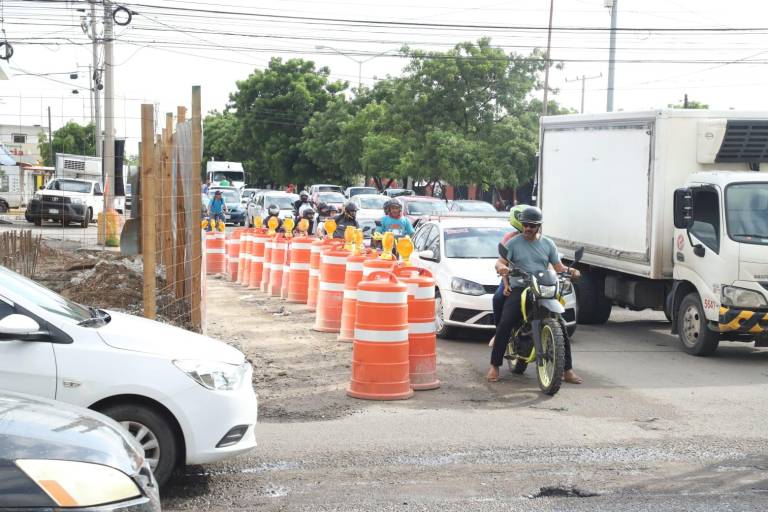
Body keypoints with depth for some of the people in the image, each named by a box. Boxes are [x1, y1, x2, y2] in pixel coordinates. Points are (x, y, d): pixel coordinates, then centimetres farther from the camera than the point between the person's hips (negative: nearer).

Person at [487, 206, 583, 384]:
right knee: (504, 326, -19)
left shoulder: (548, 244, 15)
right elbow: (500, 262, -2)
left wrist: (570, 270, -9)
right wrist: (501, 267, -27)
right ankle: (494, 366, -10)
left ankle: (568, 370, -4)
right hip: (519, 289, -2)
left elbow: (558, 267, 14)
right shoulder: (513, 243, 8)